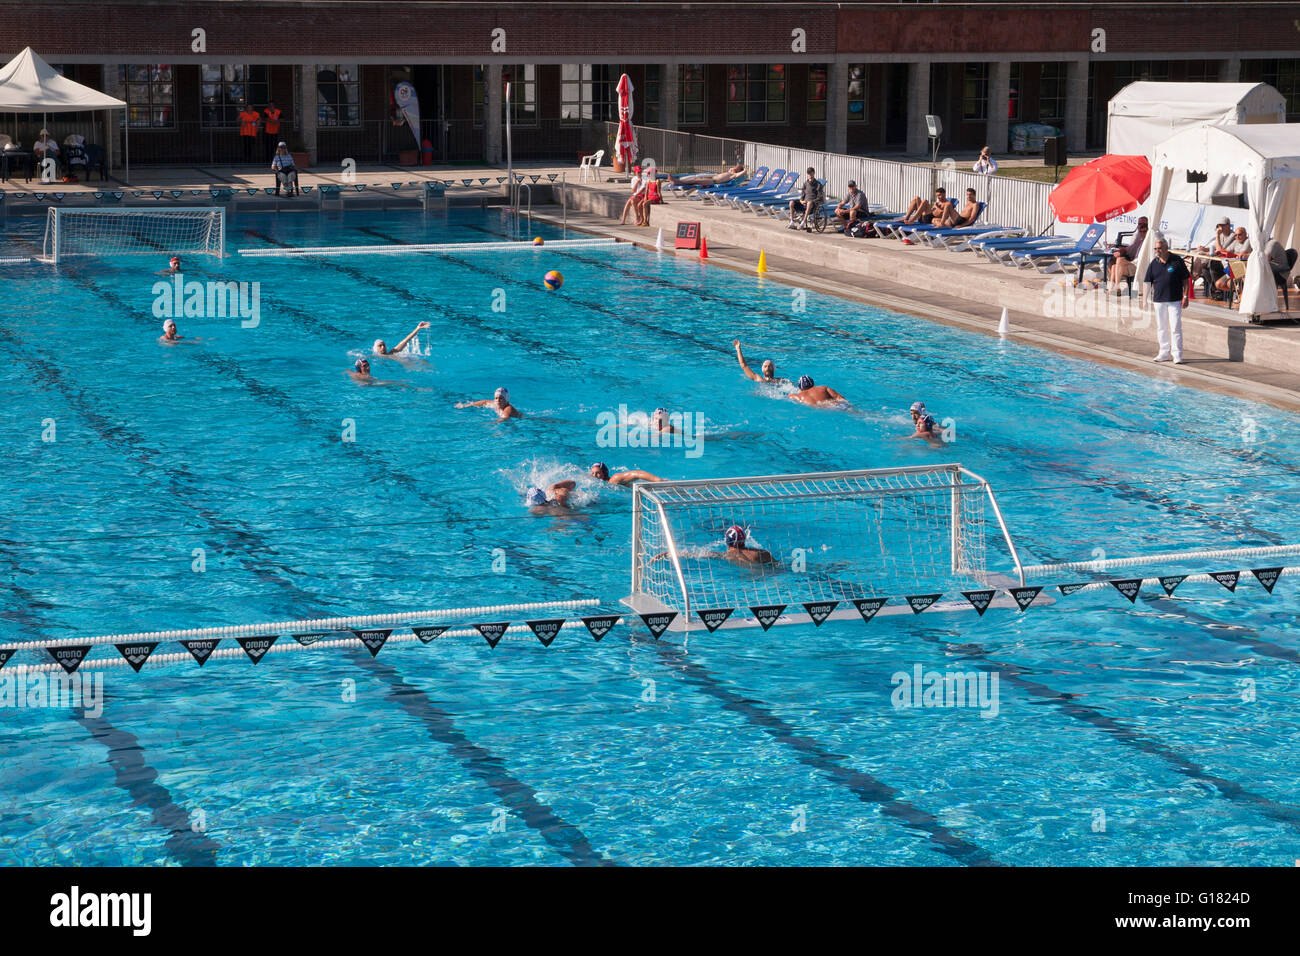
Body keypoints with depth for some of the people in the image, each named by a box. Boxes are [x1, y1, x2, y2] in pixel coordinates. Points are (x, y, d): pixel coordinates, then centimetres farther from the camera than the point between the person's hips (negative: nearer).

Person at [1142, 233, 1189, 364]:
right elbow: (1148, 281, 9)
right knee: (1161, 328, 11)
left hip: (1175, 300, -4)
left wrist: (1185, 296, -6)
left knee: (1175, 328, -5)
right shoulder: (1154, 263, 5)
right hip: (1159, 299, 4)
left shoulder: (1177, 261, -5)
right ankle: (1164, 353, 21)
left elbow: (1185, 280, -1)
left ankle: (1177, 354, -1)